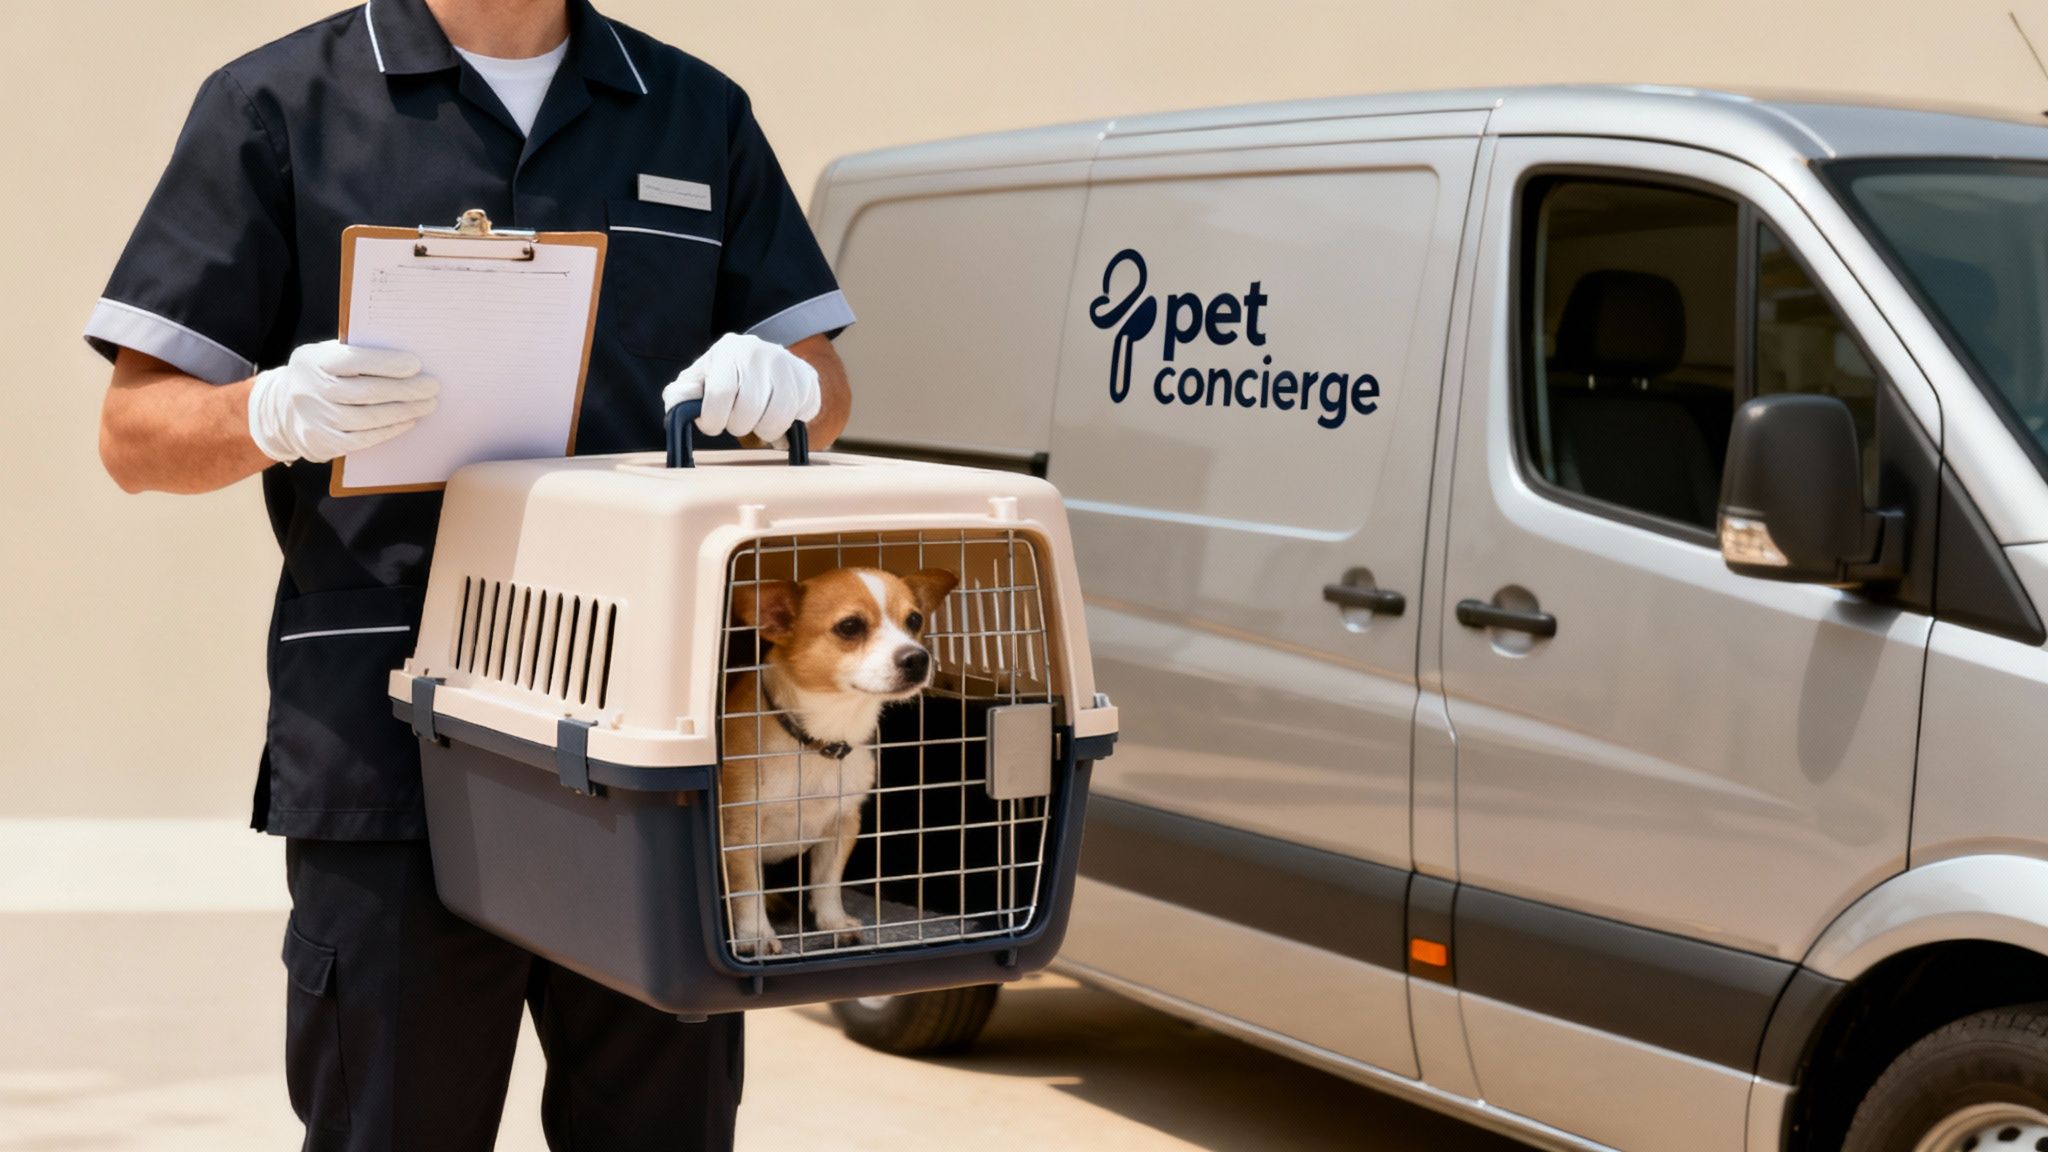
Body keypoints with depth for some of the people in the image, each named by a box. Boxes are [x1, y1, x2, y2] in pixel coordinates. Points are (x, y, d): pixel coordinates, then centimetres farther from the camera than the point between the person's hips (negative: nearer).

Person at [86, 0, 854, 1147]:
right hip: (392, 753, -3)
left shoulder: (700, 115, 16)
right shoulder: (280, 106, 6)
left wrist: (776, 379, -7)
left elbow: (825, 385, 17)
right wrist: (279, 413, -19)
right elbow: (136, 429, 3)